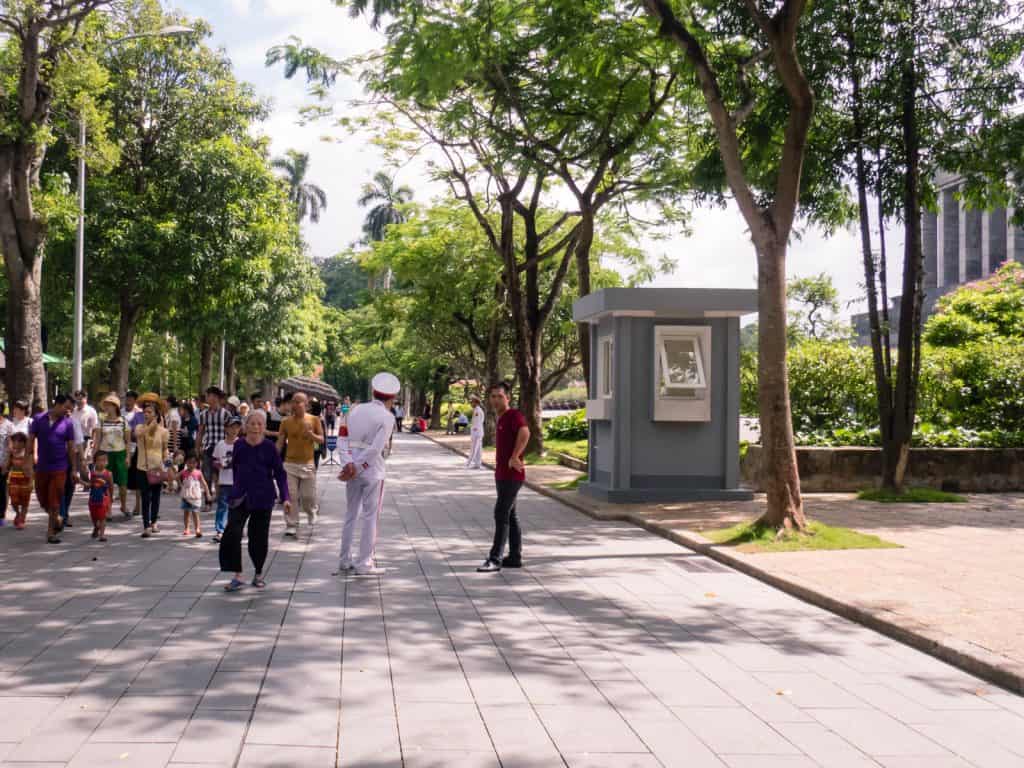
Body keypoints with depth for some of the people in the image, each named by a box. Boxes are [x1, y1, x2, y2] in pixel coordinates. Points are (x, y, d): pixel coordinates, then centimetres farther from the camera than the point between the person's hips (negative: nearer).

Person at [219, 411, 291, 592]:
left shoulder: (269, 447, -5)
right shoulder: (239, 445, 2)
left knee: (259, 537, 5)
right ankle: (237, 577, -7)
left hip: (263, 498, -2)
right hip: (240, 497, 2)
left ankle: (258, 574, 25)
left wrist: (285, 498, -11)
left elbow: (280, 473, -3)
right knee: (232, 534, -14)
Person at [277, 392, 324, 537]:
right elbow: (280, 442, 4)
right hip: (290, 464, 1)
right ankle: (291, 525, 5)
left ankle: (311, 511, 36)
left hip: (308, 464, -1)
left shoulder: (314, 420, 0)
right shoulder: (286, 422, 2)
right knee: (291, 496, -4)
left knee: (308, 496, 4)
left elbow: (321, 439, 3)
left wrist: (311, 434, -17)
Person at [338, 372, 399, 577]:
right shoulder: (387, 417, -9)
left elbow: (344, 439, -3)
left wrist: (348, 464, -12)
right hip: (373, 470, -5)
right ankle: (364, 564, 7)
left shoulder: (356, 410, 8)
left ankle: (345, 561, 22)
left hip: (353, 468, 6)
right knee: (370, 517, 4)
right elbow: (375, 449, -18)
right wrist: (355, 468, -14)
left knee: (351, 515, 15)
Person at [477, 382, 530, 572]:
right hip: (502, 475, 10)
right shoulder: (501, 419, 16)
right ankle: (515, 557, 16)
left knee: (501, 515, -11)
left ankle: (495, 559, -11)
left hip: (511, 476, -10)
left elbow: (525, 433, -32)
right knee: (510, 516, 11)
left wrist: (514, 457, -28)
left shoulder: (514, 415, -13)